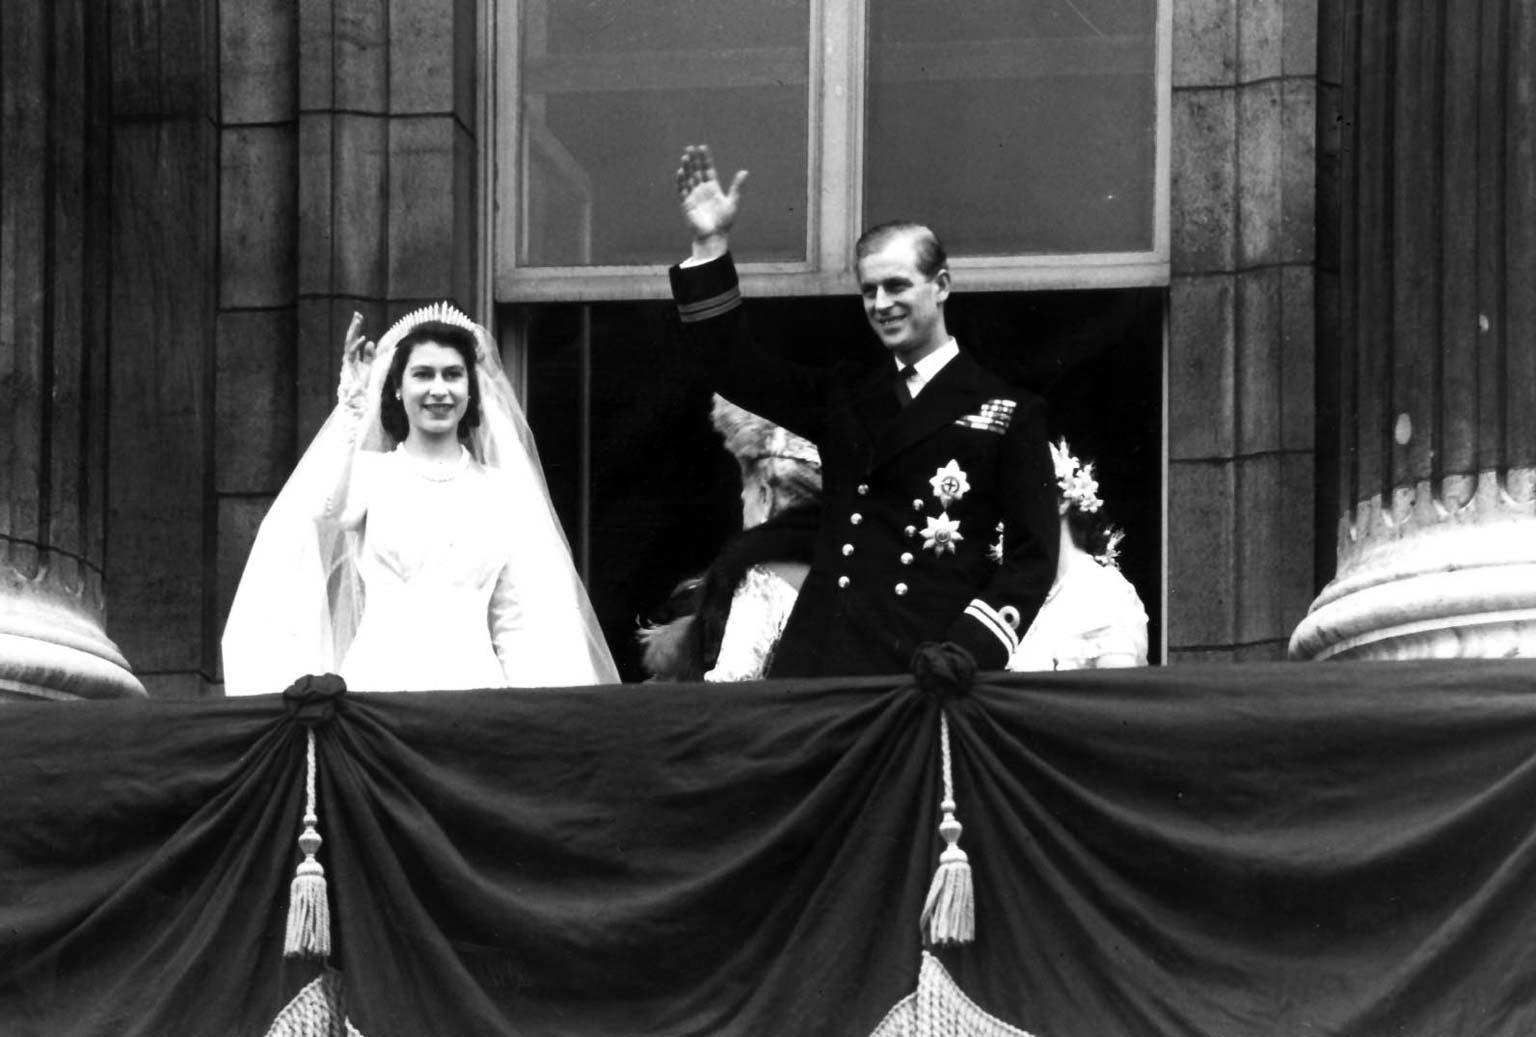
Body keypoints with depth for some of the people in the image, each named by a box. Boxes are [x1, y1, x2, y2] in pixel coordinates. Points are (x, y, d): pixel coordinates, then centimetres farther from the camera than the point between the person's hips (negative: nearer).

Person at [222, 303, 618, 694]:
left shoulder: (501, 488, 12)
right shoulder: (368, 471, 8)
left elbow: (517, 621, 11)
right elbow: (331, 515, -15)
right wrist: (352, 403, -7)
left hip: (474, 679, 1)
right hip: (381, 677, -1)